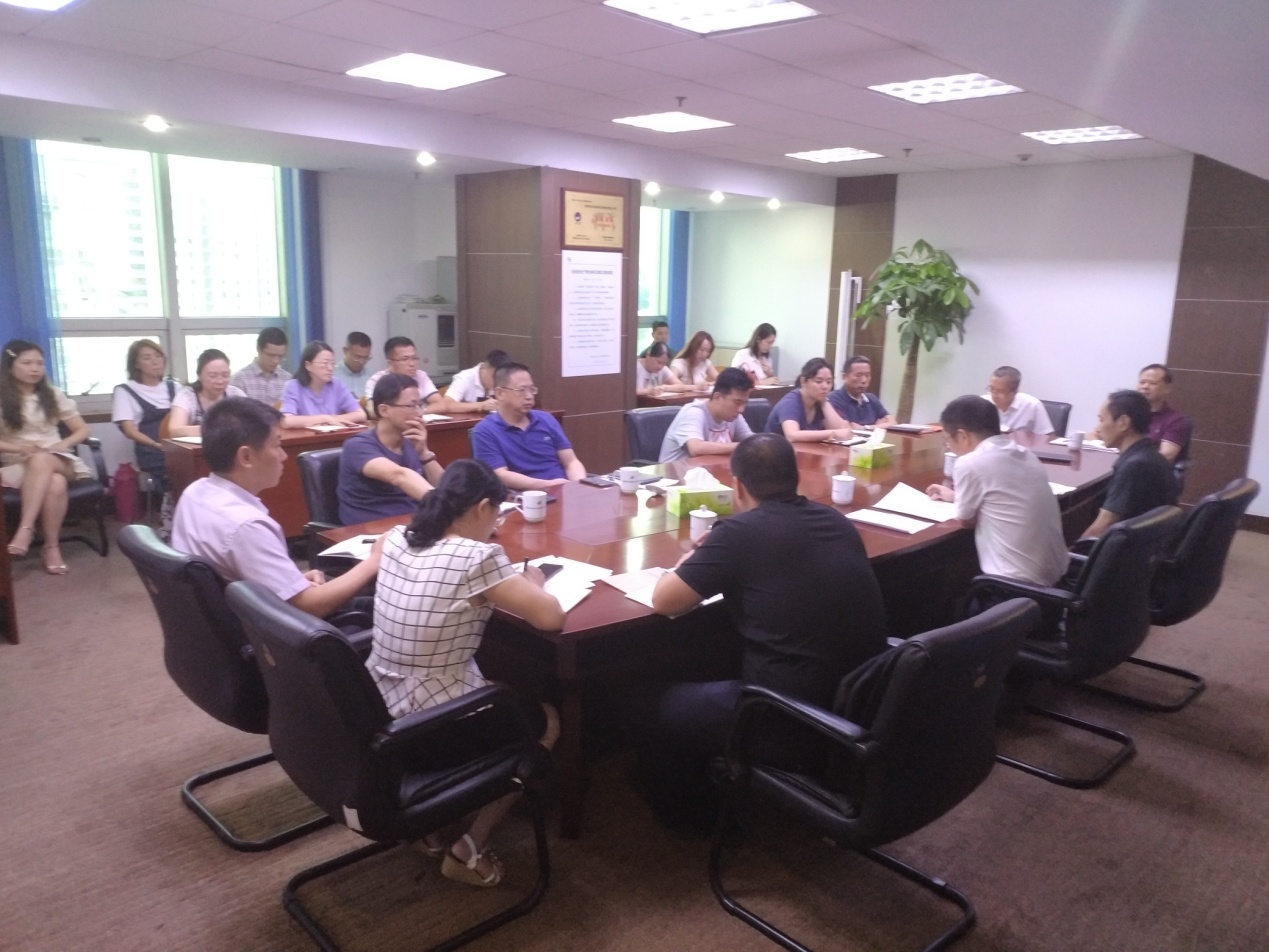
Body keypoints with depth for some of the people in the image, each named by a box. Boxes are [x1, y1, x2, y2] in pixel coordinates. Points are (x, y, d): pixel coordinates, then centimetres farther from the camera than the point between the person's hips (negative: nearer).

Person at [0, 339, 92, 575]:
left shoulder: (53, 395, 10)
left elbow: (82, 430, 10)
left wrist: (63, 444, -10)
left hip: (59, 462, 1)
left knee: (42, 460, -39)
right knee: (54, 483, -38)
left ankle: (25, 529, -39)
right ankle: (51, 546, -33)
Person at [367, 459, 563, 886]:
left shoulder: (397, 539, -1)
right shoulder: (478, 557, -21)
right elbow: (551, 618, -19)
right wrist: (532, 581, 0)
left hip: (378, 707, 8)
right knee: (544, 720, 18)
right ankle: (468, 850, 18)